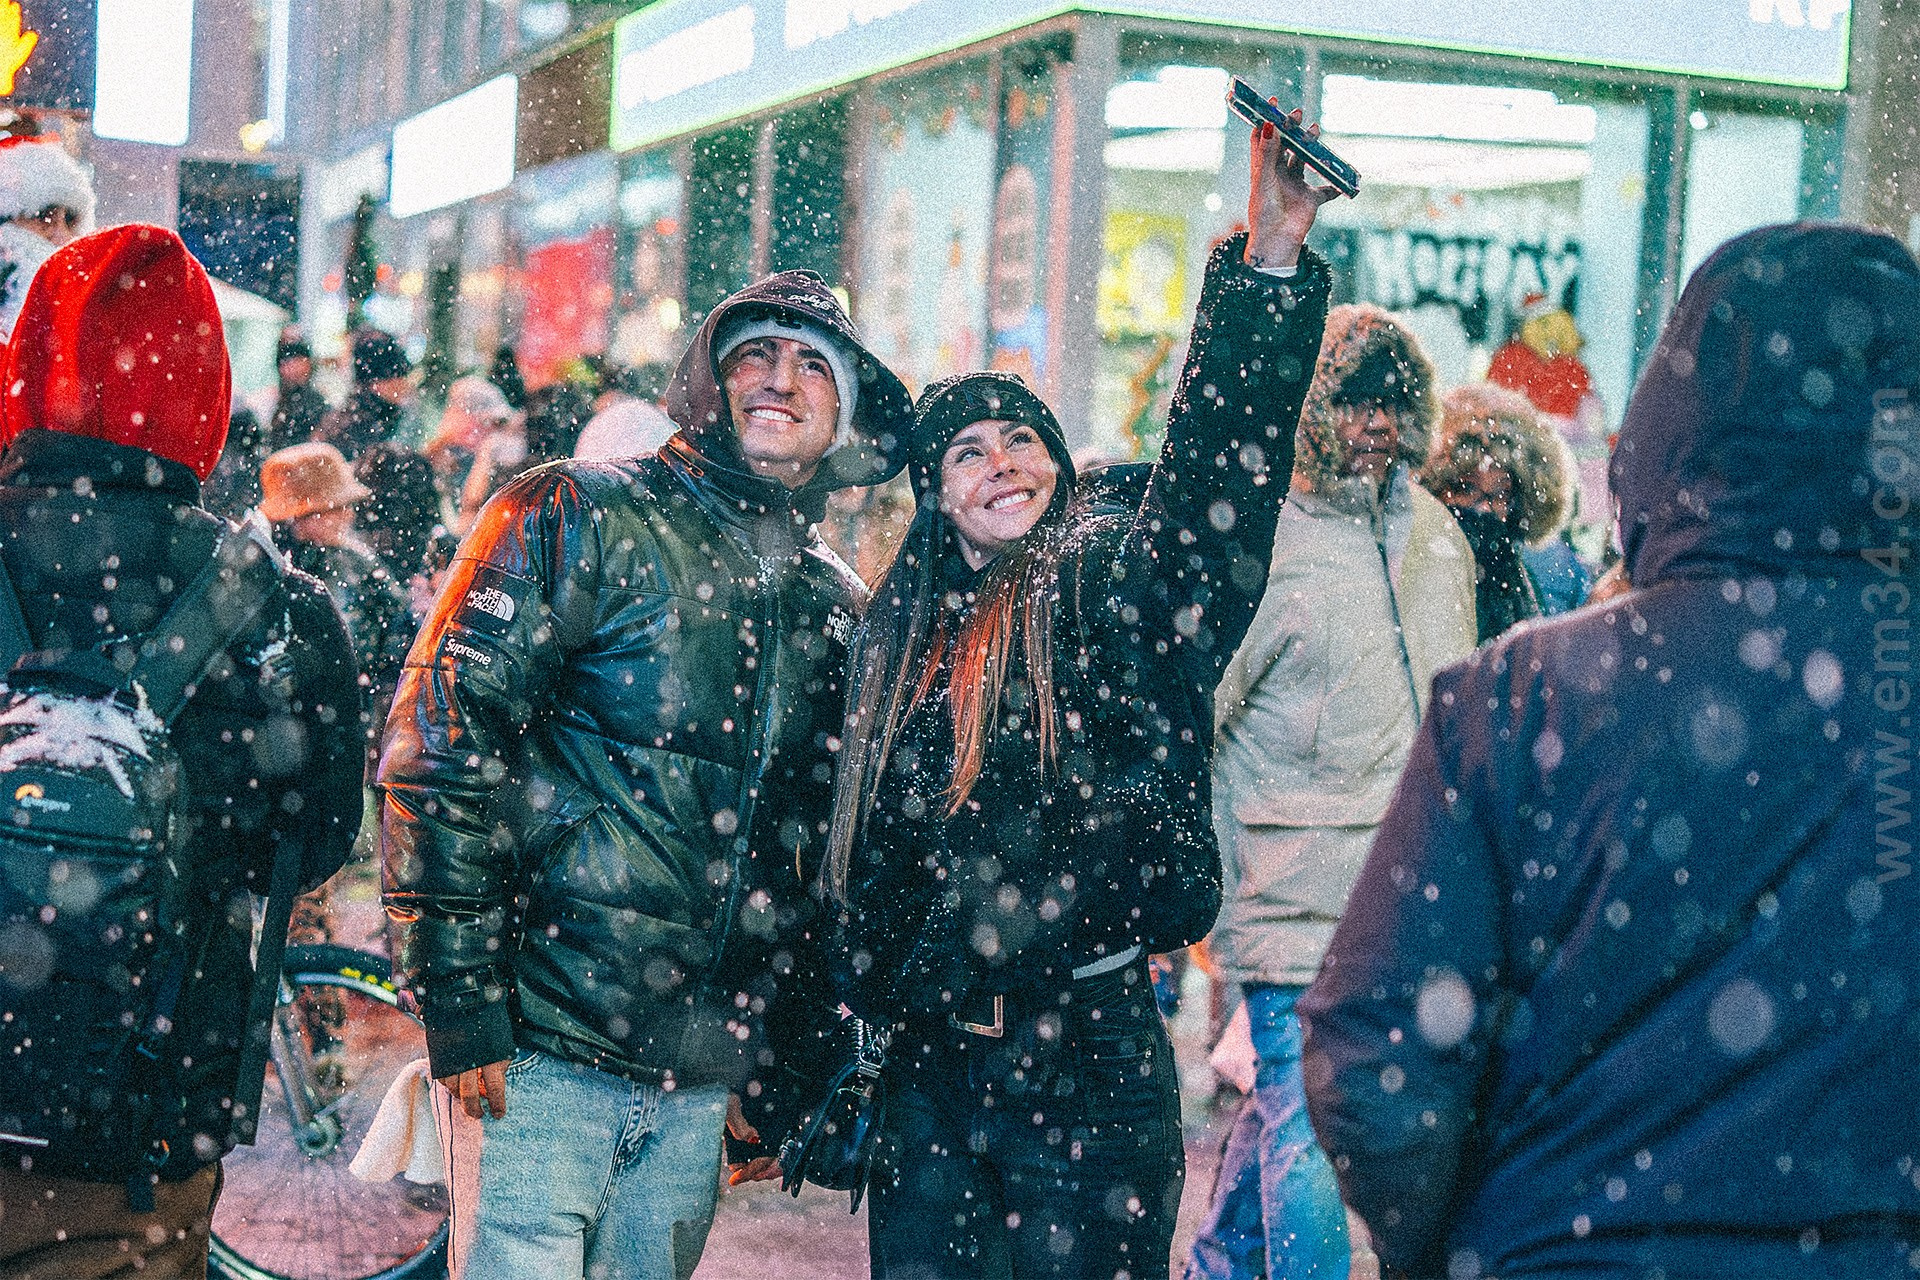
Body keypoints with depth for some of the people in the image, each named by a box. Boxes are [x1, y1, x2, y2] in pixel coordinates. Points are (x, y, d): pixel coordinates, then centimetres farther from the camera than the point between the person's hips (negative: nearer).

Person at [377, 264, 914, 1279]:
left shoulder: (838, 610, 13)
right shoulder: (580, 518, -4)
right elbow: (440, 749, -11)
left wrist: (780, 1081, 17)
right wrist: (463, 1012, -16)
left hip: (699, 1084, 5)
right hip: (541, 1055, -5)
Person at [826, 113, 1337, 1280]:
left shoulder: (1111, 587, -3)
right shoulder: (902, 635, 11)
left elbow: (1218, 459, -19)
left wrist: (1272, 257, -30)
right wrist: (848, 1027, 19)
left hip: (1090, 1062, -4)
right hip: (933, 1064, 4)